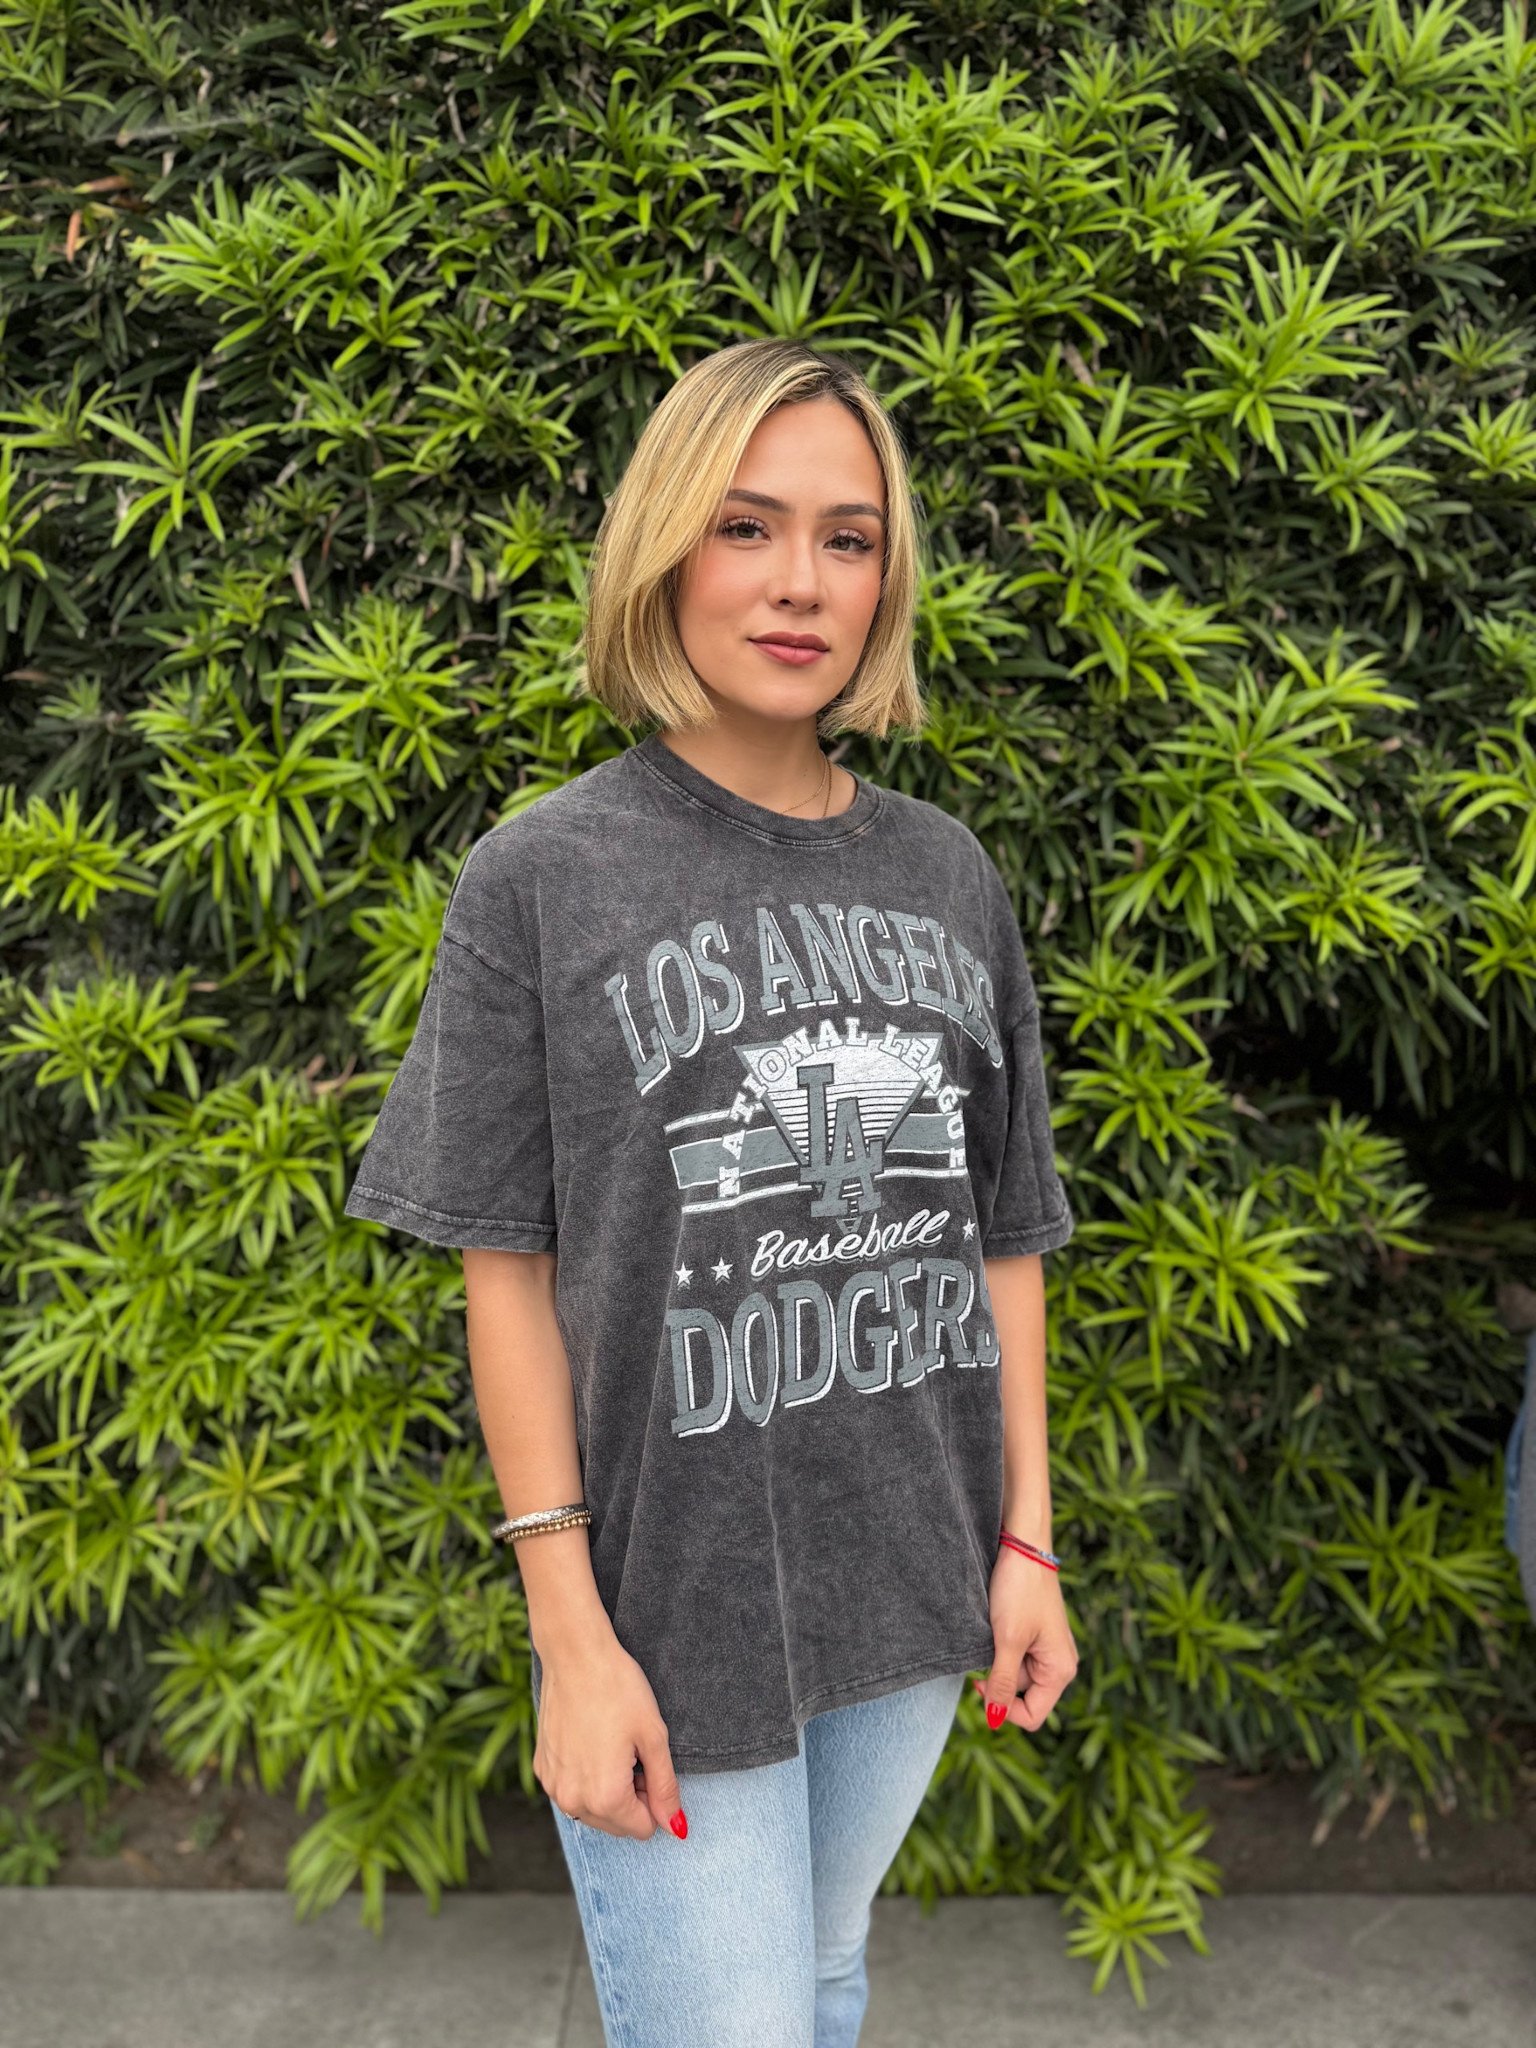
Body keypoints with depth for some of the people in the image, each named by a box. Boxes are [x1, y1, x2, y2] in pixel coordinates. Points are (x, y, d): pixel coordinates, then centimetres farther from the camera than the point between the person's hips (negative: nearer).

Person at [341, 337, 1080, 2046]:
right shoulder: (543, 878, -9)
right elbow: (507, 1268, -9)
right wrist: (571, 1636, -11)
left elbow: (1002, 1236, 7)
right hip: (672, 1605, -4)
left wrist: (1025, 1537, 5)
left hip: (911, 1591, 4)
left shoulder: (949, 876, 4)